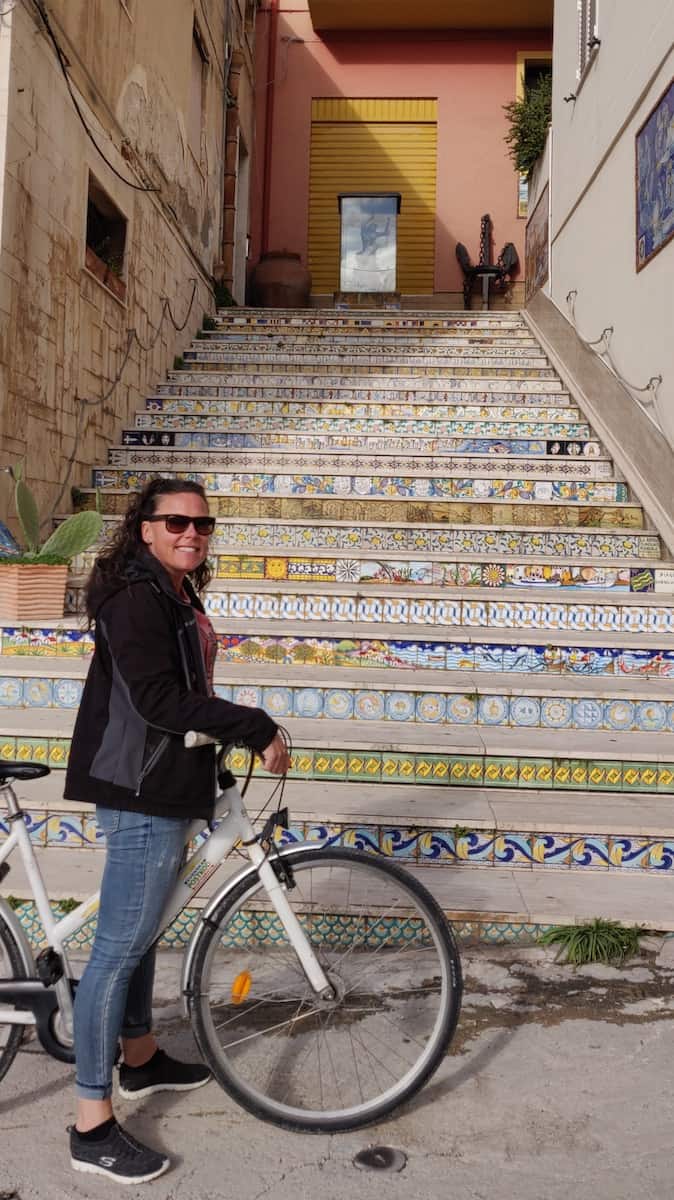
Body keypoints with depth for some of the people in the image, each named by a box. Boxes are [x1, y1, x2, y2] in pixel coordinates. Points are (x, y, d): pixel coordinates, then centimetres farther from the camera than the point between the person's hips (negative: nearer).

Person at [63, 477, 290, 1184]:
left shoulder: (176, 595, 13)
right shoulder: (136, 596, -18)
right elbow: (157, 697, -26)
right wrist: (256, 727, -23)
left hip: (161, 786, 10)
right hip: (140, 792, -10)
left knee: (141, 930, 23)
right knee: (120, 946, -3)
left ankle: (140, 1057, 41)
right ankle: (92, 1126, 8)